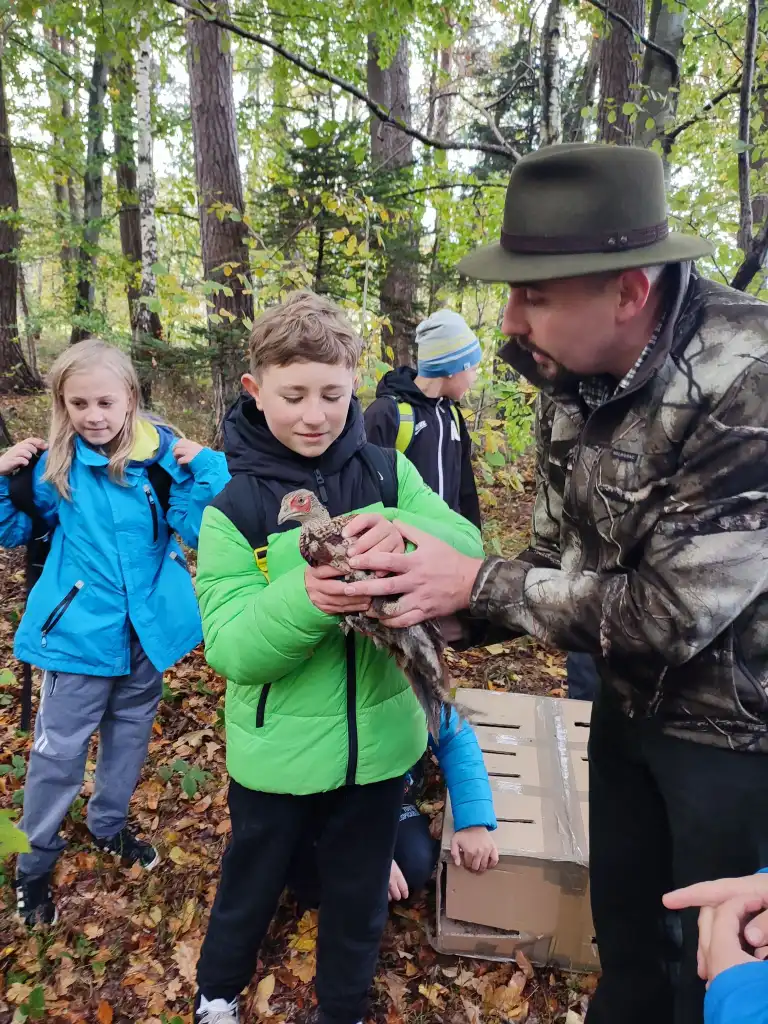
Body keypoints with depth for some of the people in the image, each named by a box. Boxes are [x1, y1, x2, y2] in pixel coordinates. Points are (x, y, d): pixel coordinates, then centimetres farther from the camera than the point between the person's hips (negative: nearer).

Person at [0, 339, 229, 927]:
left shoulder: (162, 455, -11)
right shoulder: (54, 466, -8)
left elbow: (195, 532, -15)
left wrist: (204, 468, -25)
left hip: (146, 626, 2)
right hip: (80, 629, -1)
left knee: (130, 735, 22)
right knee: (58, 751, 8)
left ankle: (110, 824, 47)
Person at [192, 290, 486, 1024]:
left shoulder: (387, 474, -8)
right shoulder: (234, 506, -14)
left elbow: (470, 550, -16)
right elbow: (230, 649, -18)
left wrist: (405, 535, -37)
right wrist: (303, 597, -37)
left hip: (377, 740, 1)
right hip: (279, 752, -1)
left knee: (359, 894, 24)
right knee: (252, 884, 26)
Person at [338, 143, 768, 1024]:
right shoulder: (575, 381, -6)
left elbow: (670, 611, -29)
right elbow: (561, 560, 0)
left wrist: (475, 583, -23)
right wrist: (434, 602, -15)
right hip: (632, 702, 7)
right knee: (624, 931, 26)